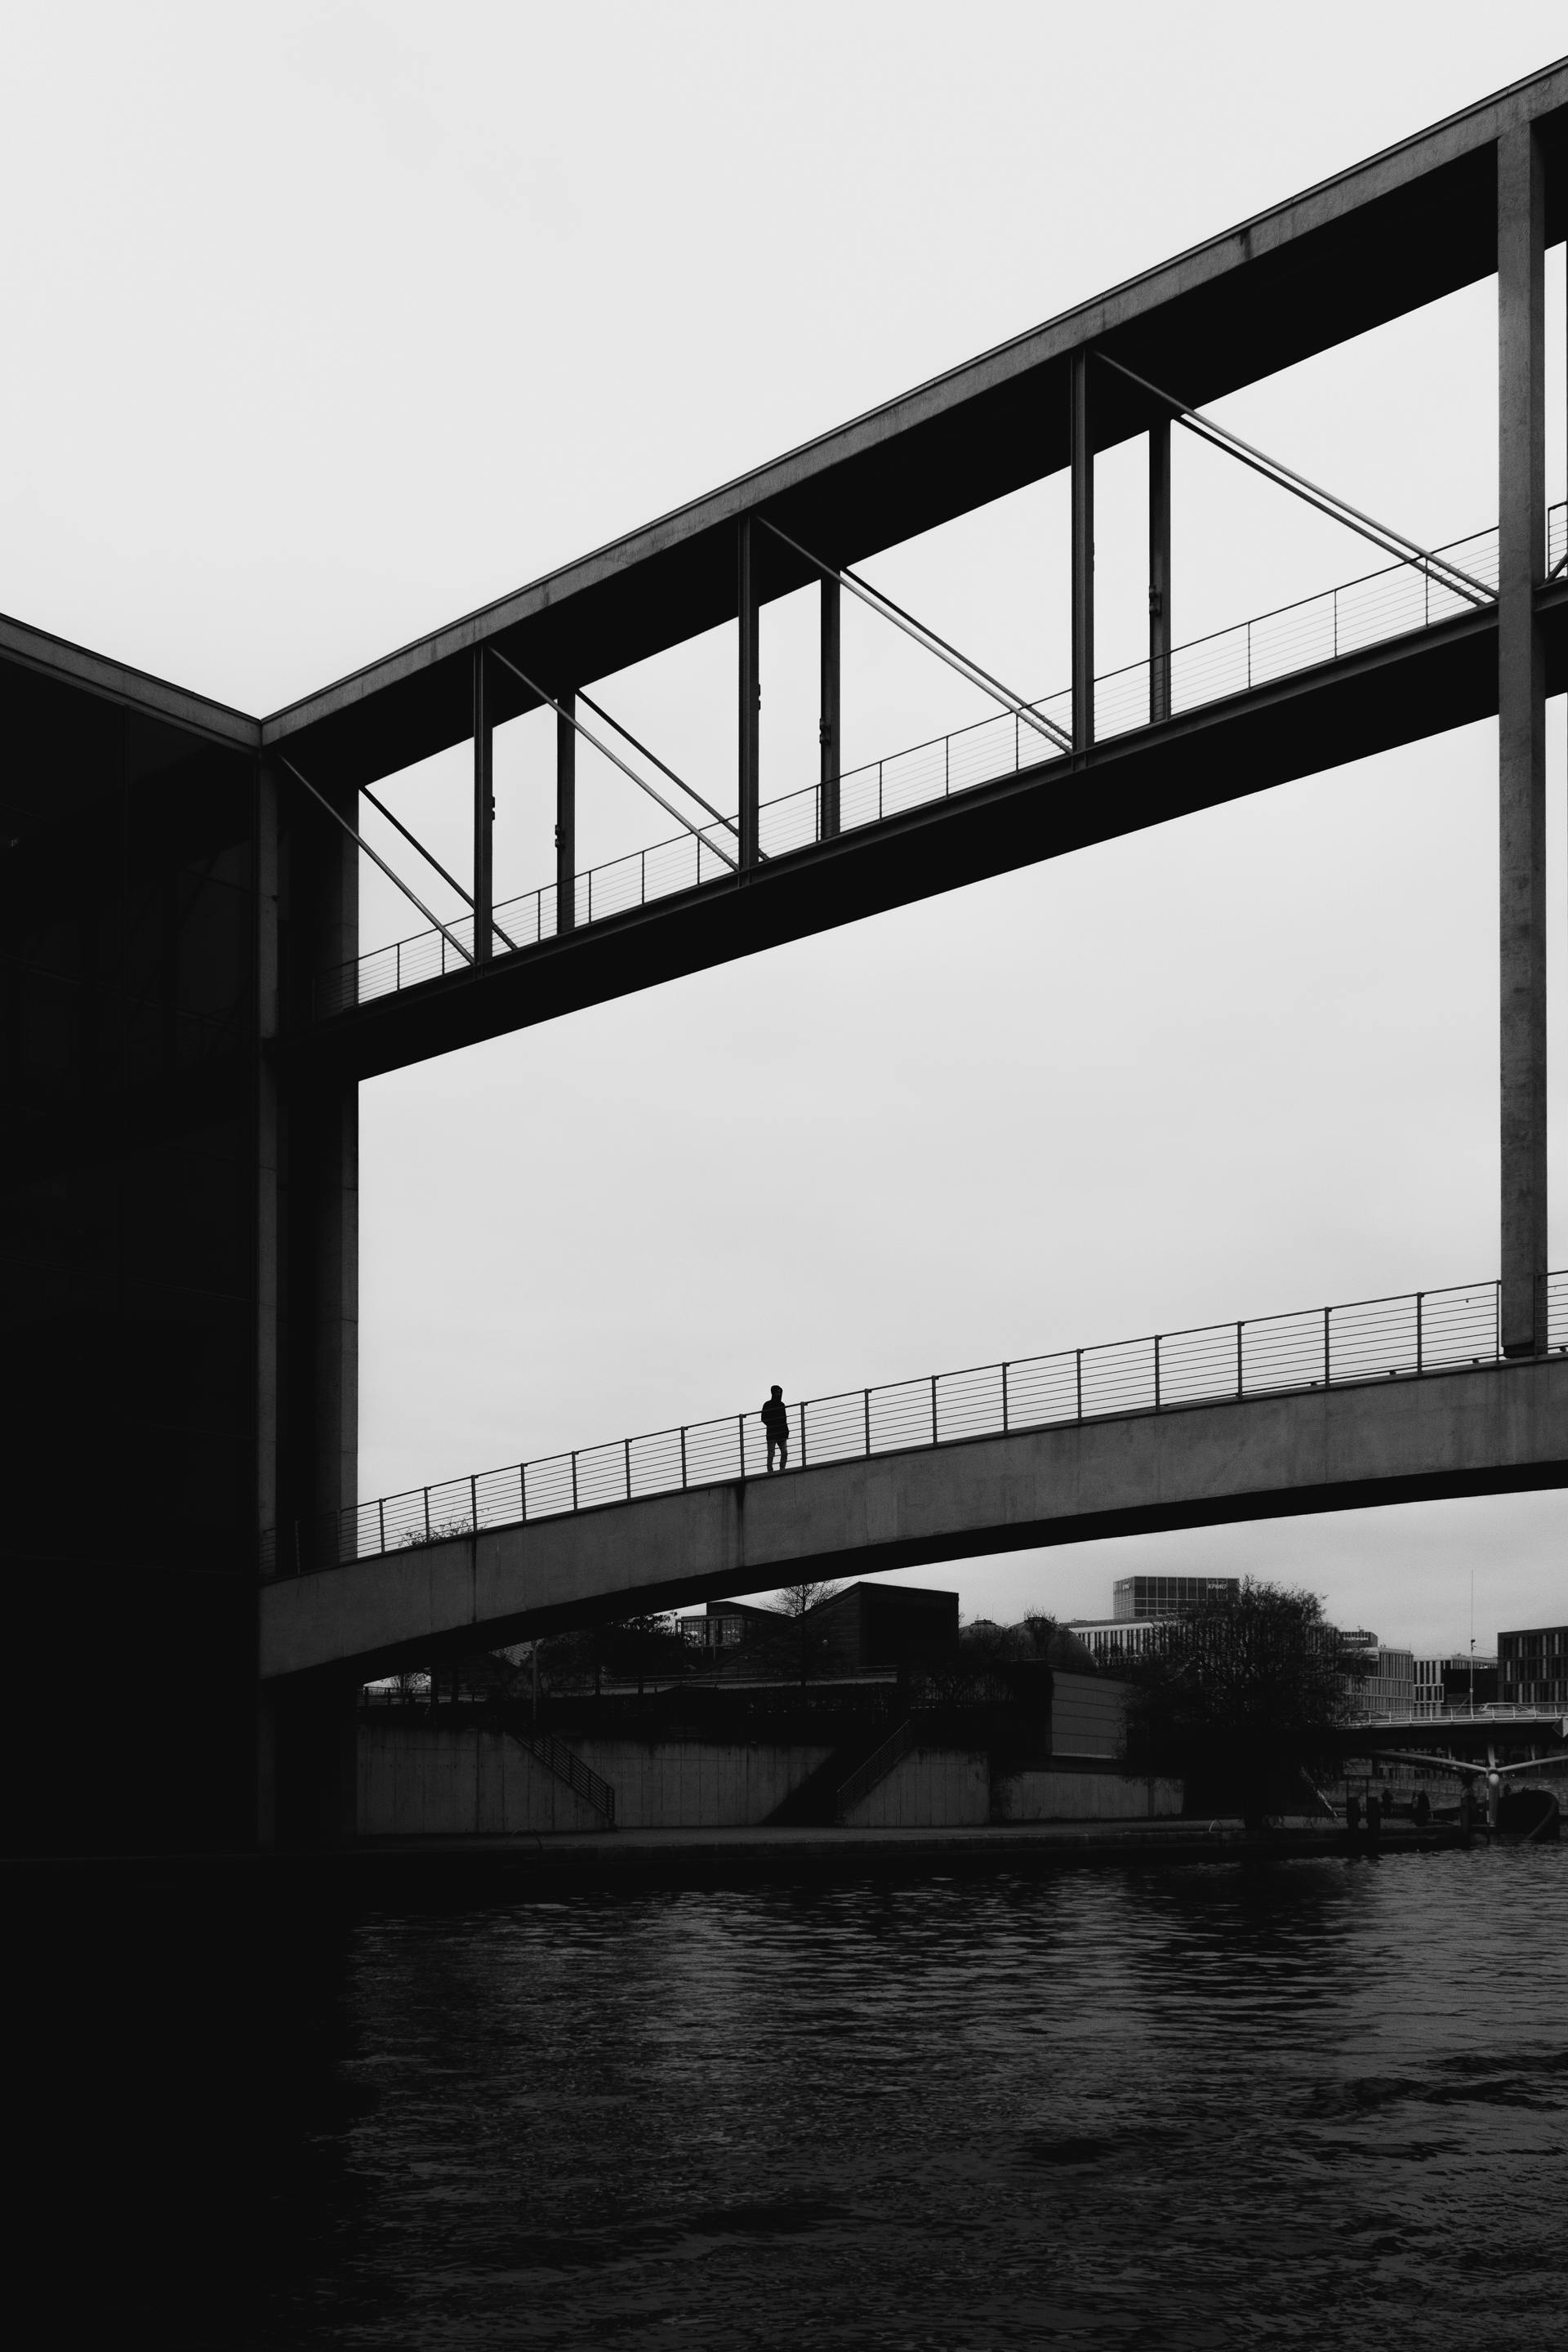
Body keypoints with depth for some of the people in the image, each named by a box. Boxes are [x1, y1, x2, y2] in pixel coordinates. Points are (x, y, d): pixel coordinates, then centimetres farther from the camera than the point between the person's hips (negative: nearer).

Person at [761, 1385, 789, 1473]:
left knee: (785, 1453, -3)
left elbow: (784, 1419, 18)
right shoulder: (768, 1405, 2)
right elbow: (764, 1419, -1)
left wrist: (786, 1431, 6)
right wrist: (771, 1426, -12)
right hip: (771, 1433, -5)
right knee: (771, 1454, -6)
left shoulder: (781, 1405, 17)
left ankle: (782, 1469, 0)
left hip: (781, 1433, 5)